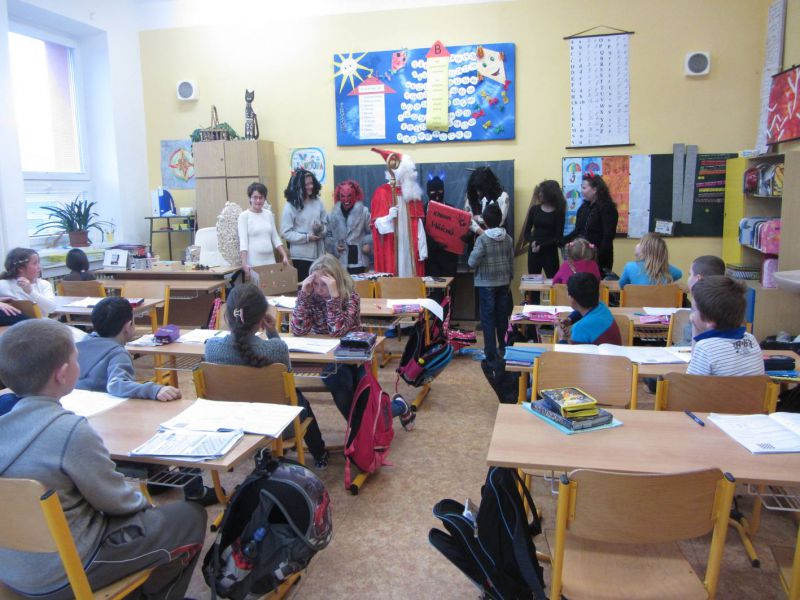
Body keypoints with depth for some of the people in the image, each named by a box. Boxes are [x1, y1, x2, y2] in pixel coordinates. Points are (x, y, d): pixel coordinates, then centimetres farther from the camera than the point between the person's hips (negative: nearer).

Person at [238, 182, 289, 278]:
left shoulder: (269, 214, 10)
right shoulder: (244, 216, -3)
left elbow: (275, 238, 13)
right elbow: (243, 241, -10)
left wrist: (284, 256, 2)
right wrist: (244, 263, -20)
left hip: (270, 260, 4)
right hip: (253, 262, -4)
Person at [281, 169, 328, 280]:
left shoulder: (318, 202, 4)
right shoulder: (290, 206, -7)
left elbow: (326, 224, 10)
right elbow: (286, 233, -10)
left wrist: (321, 229, -12)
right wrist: (306, 237, -16)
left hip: (318, 253, 4)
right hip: (301, 255, -4)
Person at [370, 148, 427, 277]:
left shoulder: (413, 193, 12)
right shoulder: (382, 192, -5)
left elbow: (418, 223, 9)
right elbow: (378, 223, -7)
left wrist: (422, 248, 3)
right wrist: (389, 217, -28)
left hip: (410, 247, 5)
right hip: (391, 248, -5)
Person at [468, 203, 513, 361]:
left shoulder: (482, 239, -16)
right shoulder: (508, 238, 0)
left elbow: (472, 263, -17)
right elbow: (511, 261, 7)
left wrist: (473, 252, 3)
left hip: (486, 284, -5)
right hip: (503, 282, 5)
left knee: (488, 318, 2)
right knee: (502, 316, 16)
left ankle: (491, 353, 3)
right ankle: (503, 348, 27)